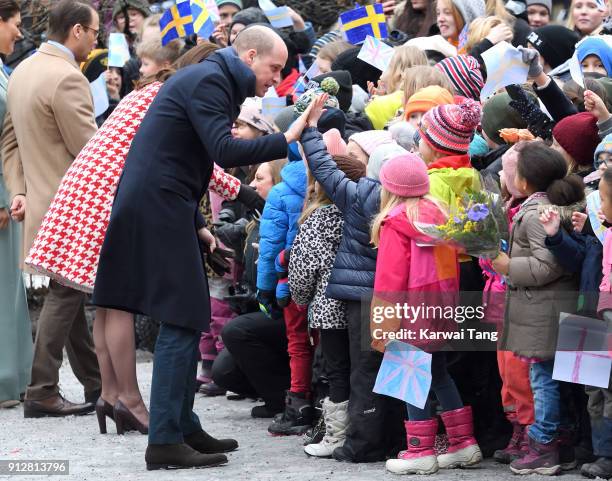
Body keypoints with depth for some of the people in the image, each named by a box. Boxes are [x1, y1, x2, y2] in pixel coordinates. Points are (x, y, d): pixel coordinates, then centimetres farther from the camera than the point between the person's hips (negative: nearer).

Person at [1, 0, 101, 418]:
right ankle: (42, 394, -2)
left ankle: (96, 385, 22)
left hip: (41, 199, 9)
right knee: (65, 294, -3)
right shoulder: (67, 78, -20)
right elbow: (91, 150, -19)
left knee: (69, 293, 14)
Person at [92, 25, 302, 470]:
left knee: (187, 320, 14)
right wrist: (286, 140, -28)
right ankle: (165, 442, -11)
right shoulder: (209, 81, -11)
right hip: (159, 208, -11)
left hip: (163, 207, 11)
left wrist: (196, 225, 17)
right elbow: (224, 151, -25)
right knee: (182, 322, -10)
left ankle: (184, 427, 20)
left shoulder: (211, 80, 21)